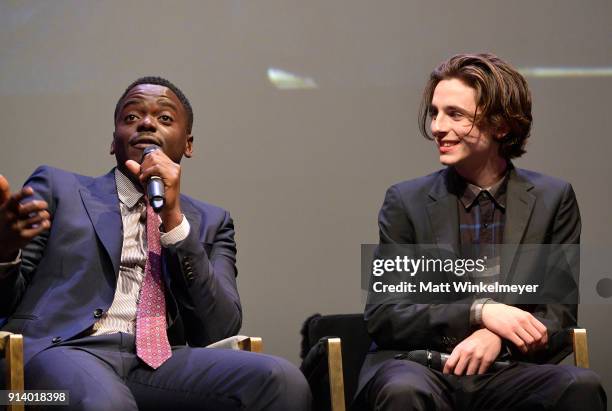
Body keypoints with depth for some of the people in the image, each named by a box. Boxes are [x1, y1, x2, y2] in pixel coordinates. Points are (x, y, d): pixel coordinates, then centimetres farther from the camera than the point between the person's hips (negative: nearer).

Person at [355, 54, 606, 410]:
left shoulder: (553, 199, 8)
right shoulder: (406, 201, 6)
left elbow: (559, 317, 7)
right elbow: (381, 316, 0)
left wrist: (498, 338, -15)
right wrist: (479, 312, -14)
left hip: (509, 373, 2)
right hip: (423, 367, -1)